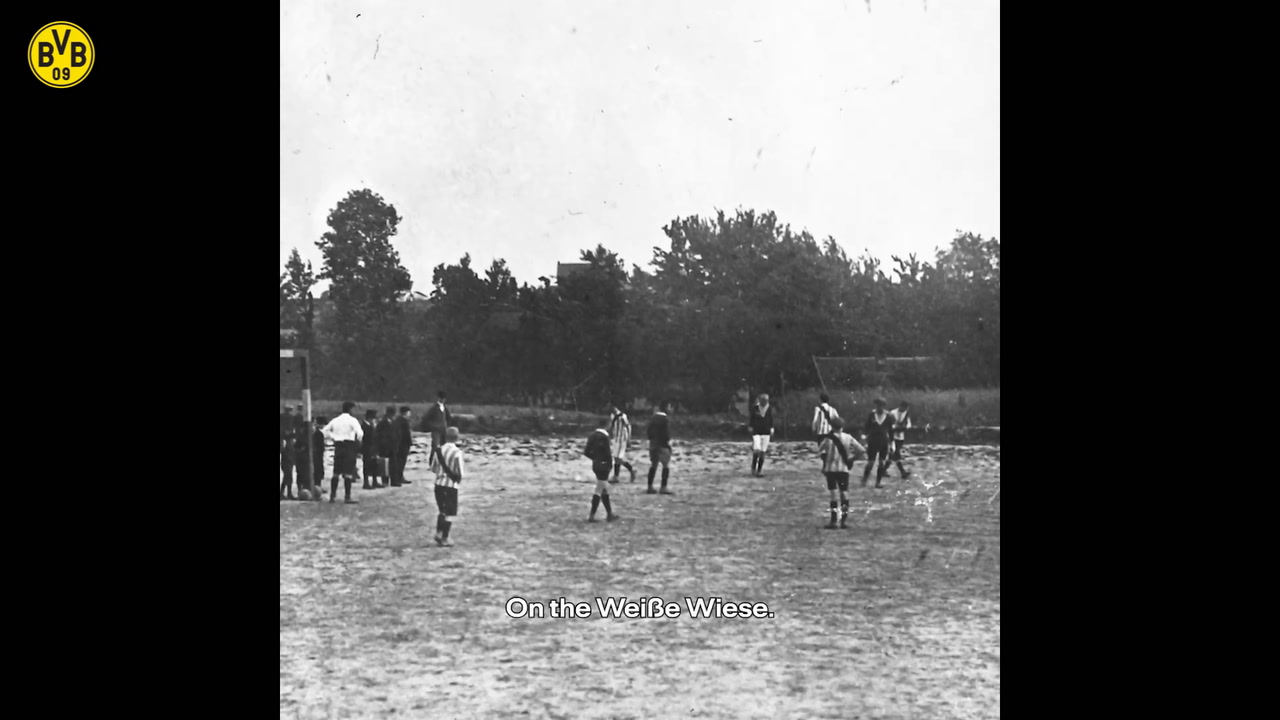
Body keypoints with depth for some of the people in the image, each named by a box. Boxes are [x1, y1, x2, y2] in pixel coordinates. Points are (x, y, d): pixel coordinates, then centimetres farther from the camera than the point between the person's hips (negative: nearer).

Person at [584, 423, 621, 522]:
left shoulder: (592, 435, 5)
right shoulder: (604, 437, -19)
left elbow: (587, 452, 7)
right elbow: (607, 453, -19)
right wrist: (610, 463, -5)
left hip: (595, 465, 9)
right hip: (603, 466, -9)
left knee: (605, 490, 17)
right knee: (599, 491, -2)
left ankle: (610, 514, 24)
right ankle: (591, 516, 0)